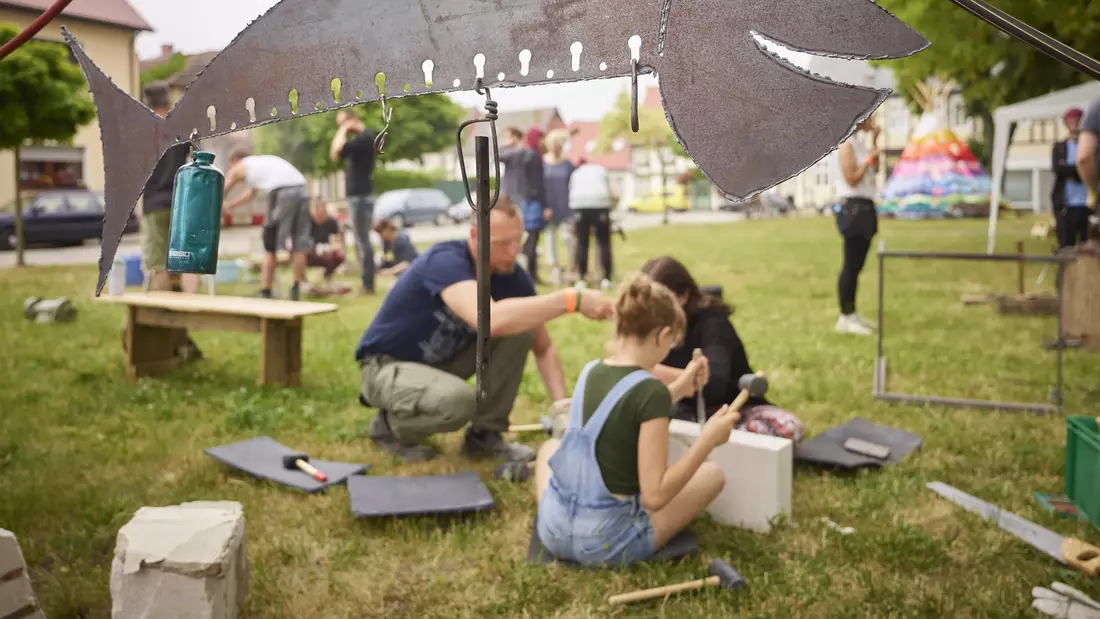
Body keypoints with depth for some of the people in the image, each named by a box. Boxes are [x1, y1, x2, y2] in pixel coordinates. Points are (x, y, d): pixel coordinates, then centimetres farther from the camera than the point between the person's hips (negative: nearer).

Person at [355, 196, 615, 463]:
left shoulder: (512, 277, -11)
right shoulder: (445, 260, -32)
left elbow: (543, 347, -4)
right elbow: (491, 320, -50)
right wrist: (571, 299, -49)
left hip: (440, 360, 7)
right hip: (388, 366, -7)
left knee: (520, 327, -12)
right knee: (458, 399, -36)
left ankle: (485, 433, 0)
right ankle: (389, 426, -3)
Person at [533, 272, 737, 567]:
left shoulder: (590, 371, 1)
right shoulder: (651, 391, -19)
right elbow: (654, 495, -20)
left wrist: (678, 390, 20)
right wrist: (708, 439, -16)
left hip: (553, 531, 6)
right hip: (606, 545, -5)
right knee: (712, 473, 13)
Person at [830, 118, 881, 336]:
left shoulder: (857, 143, 15)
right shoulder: (846, 144, -14)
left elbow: (875, 168, 20)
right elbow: (852, 179, -18)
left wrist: (874, 140, 14)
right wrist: (869, 159, -12)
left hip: (864, 207, 10)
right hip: (853, 207, -10)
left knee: (857, 264, 13)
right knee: (851, 265, -8)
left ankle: (852, 313, 20)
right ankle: (845, 318, -3)